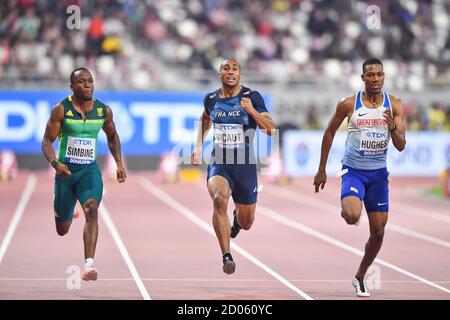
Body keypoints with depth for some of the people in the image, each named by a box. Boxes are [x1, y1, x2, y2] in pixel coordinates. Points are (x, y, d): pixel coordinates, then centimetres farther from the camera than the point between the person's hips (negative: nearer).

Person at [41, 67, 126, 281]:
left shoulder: (103, 111, 1)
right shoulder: (61, 110, -8)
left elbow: (112, 136, 19)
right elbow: (47, 141, -7)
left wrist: (119, 163, 9)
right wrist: (55, 163, -25)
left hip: (90, 170, 1)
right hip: (66, 171, -1)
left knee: (92, 210, -28)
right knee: (62, 229, 9)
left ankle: (89, 265, -35)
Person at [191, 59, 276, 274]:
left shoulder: (252, 97, -6)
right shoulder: (211, 99, 3)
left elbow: (271, 129, -11)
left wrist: (252, 111, -25)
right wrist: (198, 146, 14)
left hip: (245, 166, 0)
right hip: (219, 164, 0)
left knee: (246, 224, 11)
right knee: (219, 198, -33)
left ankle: (237, 217, 52)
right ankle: (226, 256, -28)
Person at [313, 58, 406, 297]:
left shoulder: (394, 106, -2)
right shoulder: (348, 104, -7)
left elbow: (401, 146, -5)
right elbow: (329, 133, 5)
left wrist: (392, 128, -27)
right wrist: (322, 170, 7)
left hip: (378, 172, 3)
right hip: (354, 170, -3)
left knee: (378, 231, 5)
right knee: (352, 216, -29)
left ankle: (360, 277, 25)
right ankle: (346, 209, 10)